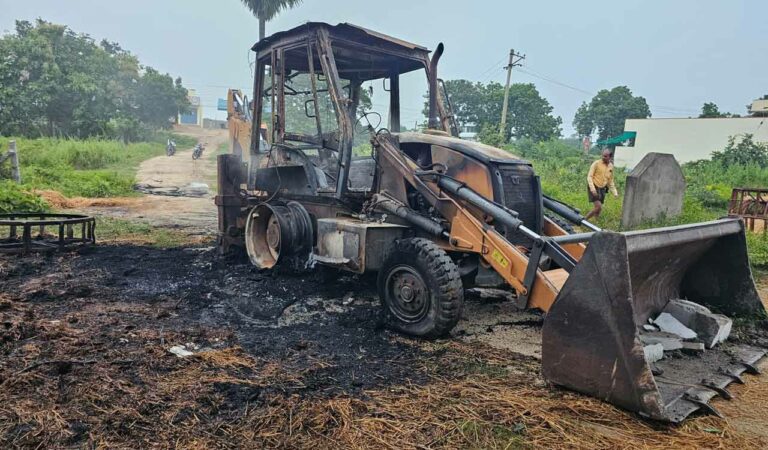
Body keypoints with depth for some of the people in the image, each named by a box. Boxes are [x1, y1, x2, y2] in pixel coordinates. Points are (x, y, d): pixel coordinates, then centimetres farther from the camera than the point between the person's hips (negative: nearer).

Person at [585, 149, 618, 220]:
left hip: (602, 189, 6)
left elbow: (610, 180, 18)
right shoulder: (596, 163, -10)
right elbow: (589, 176, -12)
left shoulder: (611, 166, 9)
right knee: (599, 207, -18)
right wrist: (592, 189, -24)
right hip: (594, 188, -6)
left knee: (598, 209, 7)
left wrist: (615, 192, 13)